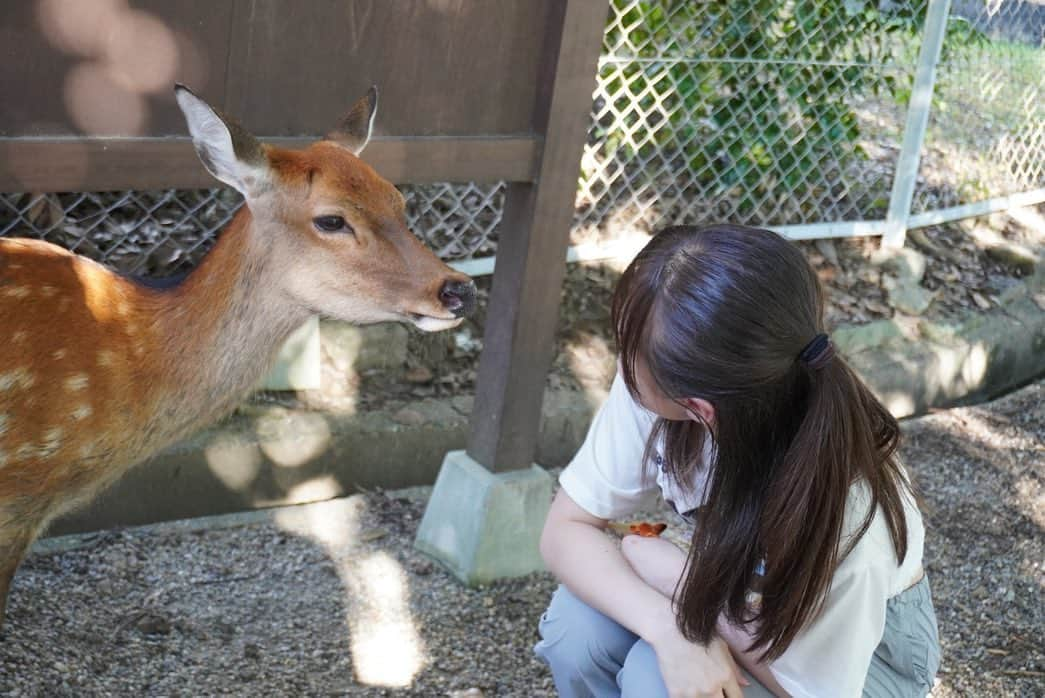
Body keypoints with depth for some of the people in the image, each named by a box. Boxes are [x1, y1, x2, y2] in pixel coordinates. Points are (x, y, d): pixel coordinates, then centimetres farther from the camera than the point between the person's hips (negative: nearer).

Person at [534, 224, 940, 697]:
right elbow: (565, 529, -17)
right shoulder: (651, 387, -28)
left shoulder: (835, 506, -39)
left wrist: (670, 572, -23)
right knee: (575, 628, -22)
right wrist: (668, 628, -35)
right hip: (738, 593, 5)